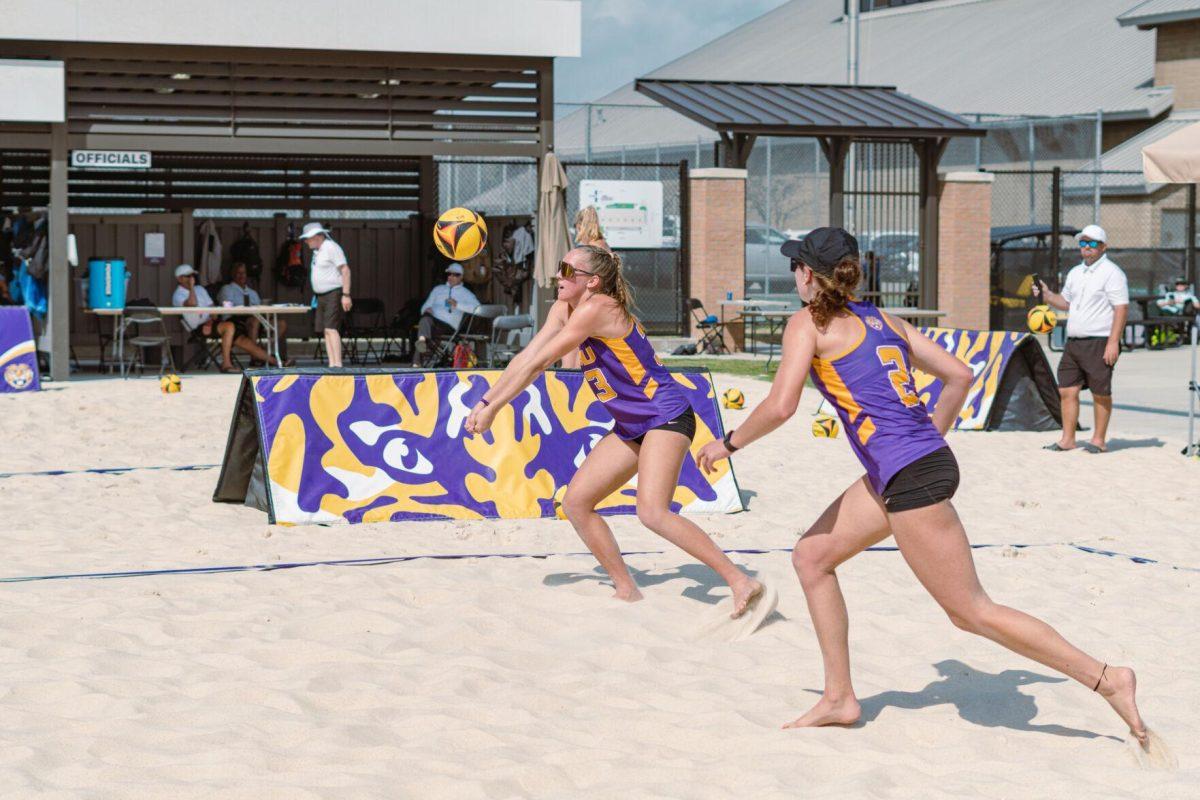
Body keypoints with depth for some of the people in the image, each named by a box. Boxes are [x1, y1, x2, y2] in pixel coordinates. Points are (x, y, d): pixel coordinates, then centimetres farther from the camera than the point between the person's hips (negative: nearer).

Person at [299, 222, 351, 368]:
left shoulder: (331, 248, -11)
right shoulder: (317, 251, 17)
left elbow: (345, 270, -16)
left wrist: (346, 295, -21)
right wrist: (317, 296, 17)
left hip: (334, 294, -9)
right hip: (322, 296, 9)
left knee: (331, 329, -18)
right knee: (325, 331, 3)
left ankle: (337, 364, -23)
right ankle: (332, 364, 2)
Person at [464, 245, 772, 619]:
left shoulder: (596, 308, -21)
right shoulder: (564, 309, 8)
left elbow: (537, 365, -18)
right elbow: (526, 357, 12)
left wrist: (493, 409, -12)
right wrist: (486, 400, 4)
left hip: (666, 416, -10)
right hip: (632, 427, 10)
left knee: (652, 512, -26)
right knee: (575, 503, 7)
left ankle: (743, 582, -24)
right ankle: (627, 592, 16)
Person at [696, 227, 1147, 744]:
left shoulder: (809, 323, -4)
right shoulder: (881, 320, 17)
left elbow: (780, 406, -14)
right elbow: (959, 376, 15)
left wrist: (729, 442, 2)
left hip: (909, 477, -9)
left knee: (970, 611, -2)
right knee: (811, 556, 18)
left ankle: (1107, 679, 0)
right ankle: (838, 699, 21)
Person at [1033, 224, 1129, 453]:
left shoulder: (1112, 273, -7)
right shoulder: (1075, 273, 17)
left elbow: (1121, 308, -13)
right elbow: (1066, 302, 28)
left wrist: (1113, 342, -19)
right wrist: (1047, 294, 8)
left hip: (1099, 343, -7)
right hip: (1073, 342, 7)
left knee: (1100, 394, 0)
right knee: (1067, 390, 4)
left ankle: (1099, 440, 8)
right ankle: (1067, 439, 10)